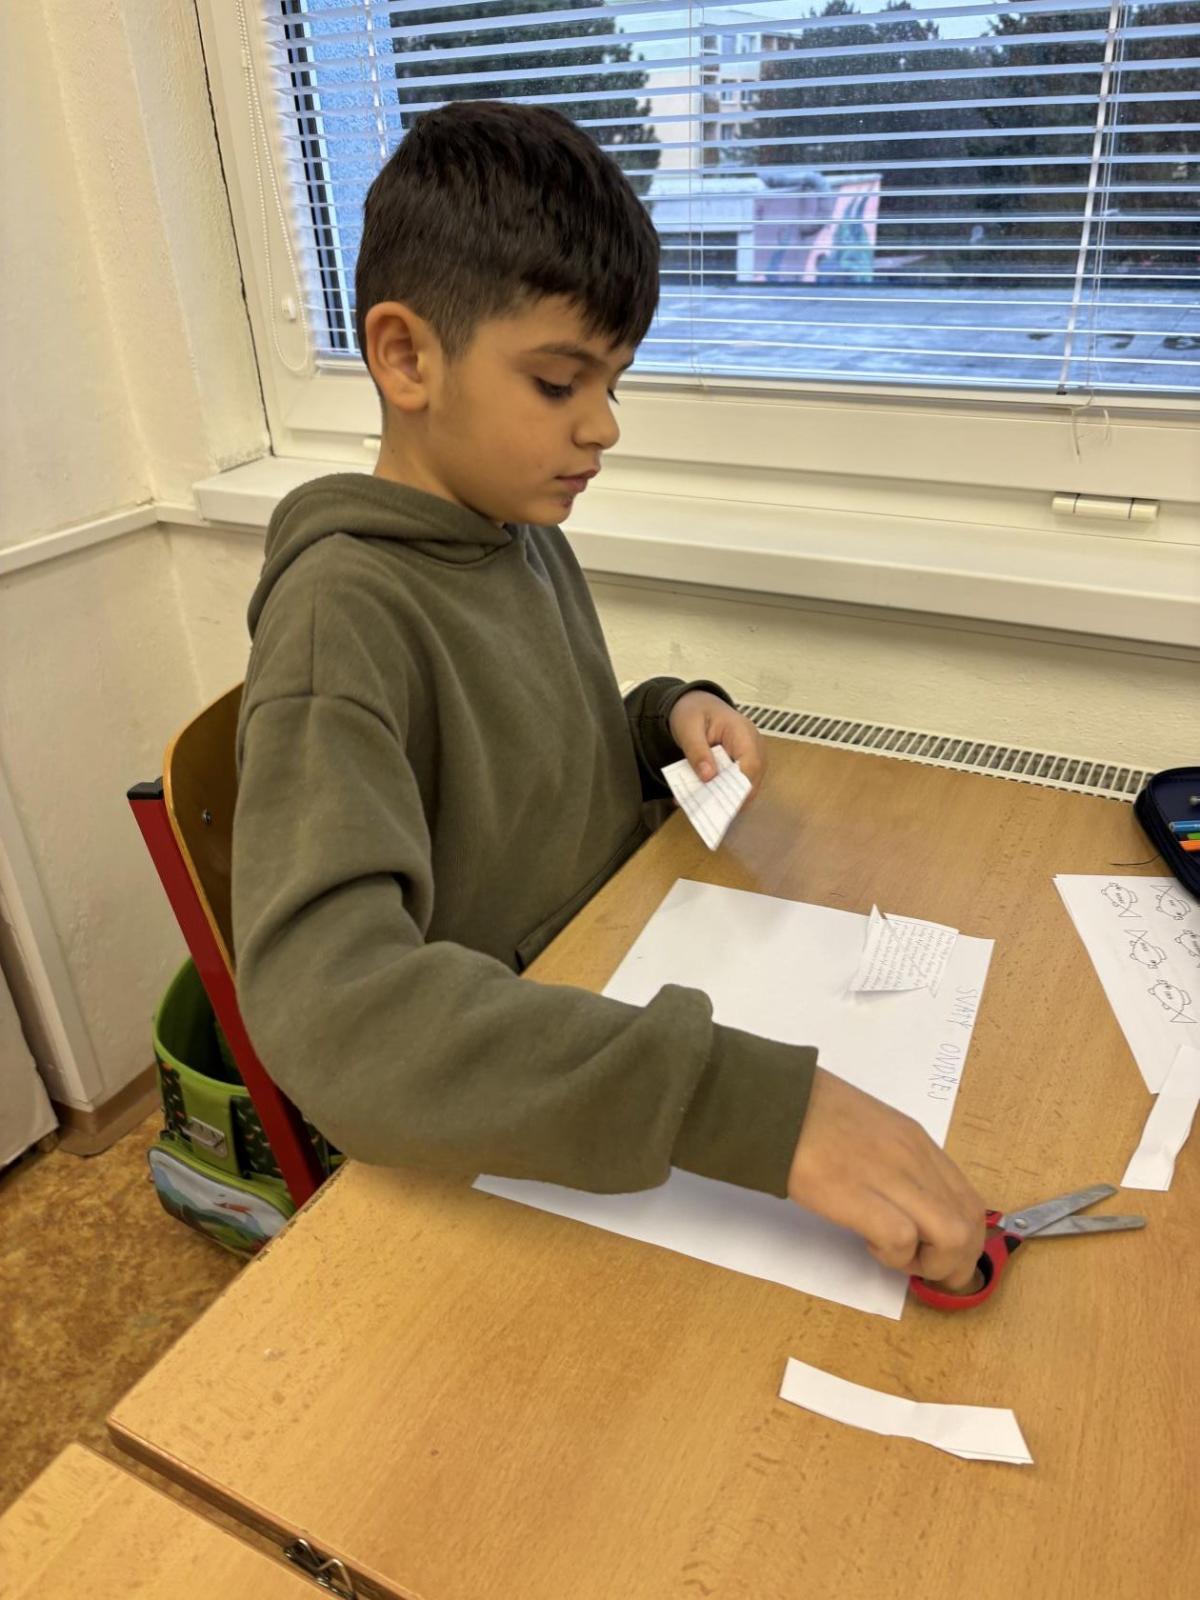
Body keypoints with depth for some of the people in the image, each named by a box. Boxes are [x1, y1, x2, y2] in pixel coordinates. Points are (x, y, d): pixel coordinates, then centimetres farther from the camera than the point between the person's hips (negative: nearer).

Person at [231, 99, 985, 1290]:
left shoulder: (526, 537, 2)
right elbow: (326, 994, -37)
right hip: (486, 1139, -6)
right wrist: (749, 1103, -45)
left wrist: (666, 719, -7)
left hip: (613, 1003, 7)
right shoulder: (344, 610, -23)